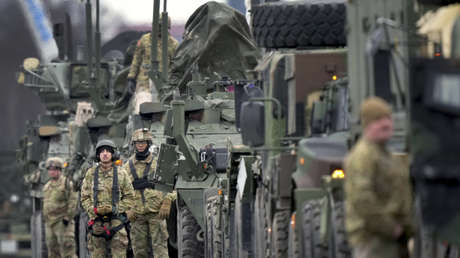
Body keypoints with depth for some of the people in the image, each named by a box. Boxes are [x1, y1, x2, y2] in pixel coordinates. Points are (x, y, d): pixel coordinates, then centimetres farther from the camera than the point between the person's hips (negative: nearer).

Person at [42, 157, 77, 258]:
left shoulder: (66, 183, -6)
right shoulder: (47, 186, 18)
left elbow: (73, 202, -11)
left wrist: (67, 217, -17)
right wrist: (45, 218, 18)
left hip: (63, 223, -8)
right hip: (49, 223, 8)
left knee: (67, 250, -12)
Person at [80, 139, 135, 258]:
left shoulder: (121, 173, 4)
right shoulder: (91, 174, 7)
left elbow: (129, 197, 6)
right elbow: (85, 198, 9)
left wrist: (115, 209, -8)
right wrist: (95, 210, -7)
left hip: (116, 220, -1)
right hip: (97, 222, 1)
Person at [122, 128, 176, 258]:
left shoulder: (158, 163, 3)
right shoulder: (128, 166, 10)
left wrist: (167, 203, -11)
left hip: (156, 212, -3)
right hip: (137, 214, 3)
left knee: (160, 246, -8)